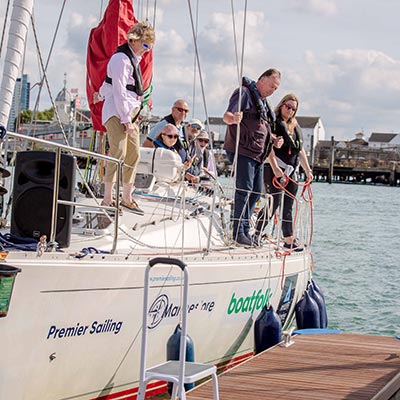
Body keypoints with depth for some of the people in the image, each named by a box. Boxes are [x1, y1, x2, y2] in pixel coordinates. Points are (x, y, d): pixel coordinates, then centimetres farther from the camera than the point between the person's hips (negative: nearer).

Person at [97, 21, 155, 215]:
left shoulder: (134, 58, 18)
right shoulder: (121, 58, -13)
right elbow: (119, 91, -18)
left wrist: (102, 94, 46)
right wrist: (126, 119, -20)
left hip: (130, 112, 10)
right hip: (117, 112, -10)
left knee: (134, 155, 8)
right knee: (118, 153, -18)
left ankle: (127, 198, 16)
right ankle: (107, 199, -20)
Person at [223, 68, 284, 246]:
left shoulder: (264, 103, 25)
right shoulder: (245, 93, -4)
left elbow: (267, 138, 29)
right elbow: (226, 115, -20)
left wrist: (274, 165, 22)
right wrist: (233, 118, -44)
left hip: (258, 155, 9)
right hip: (242, 151, -9)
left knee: (256, 192, 8)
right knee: (244, 190, -13)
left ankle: (245, 231, 15)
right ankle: (238, 232, -11)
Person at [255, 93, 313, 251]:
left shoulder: (296, 127, 20)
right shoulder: (273, 123, -3)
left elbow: (300, 150, 25)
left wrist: (308, 170, 18)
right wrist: (276, 168, -24)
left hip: (292, 170, 7)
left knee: (288, 205, 6)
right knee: (274, 202, -10)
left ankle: (289, 239, 6)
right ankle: (257, 233, -1)